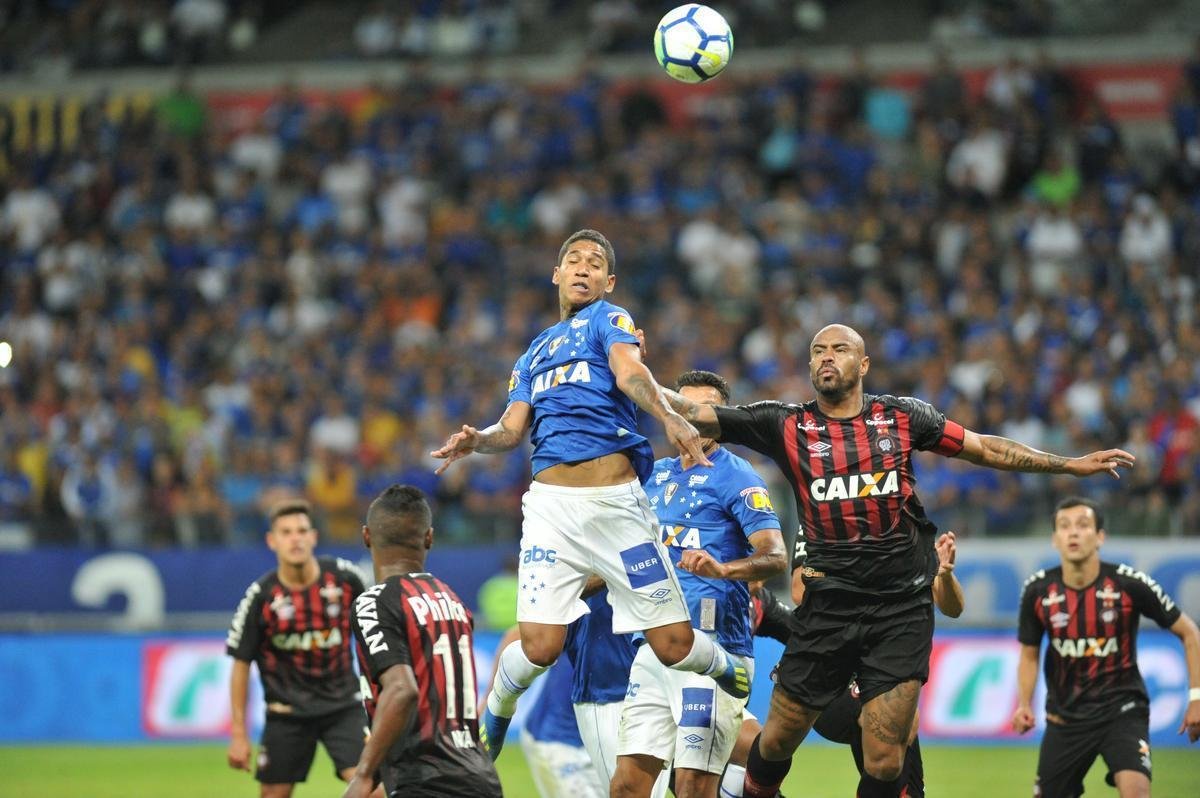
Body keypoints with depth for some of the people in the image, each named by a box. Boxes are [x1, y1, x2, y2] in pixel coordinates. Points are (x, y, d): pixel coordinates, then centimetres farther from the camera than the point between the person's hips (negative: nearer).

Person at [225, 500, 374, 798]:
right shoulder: (260, 596, -13)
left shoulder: (344, 577, -8)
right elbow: (241, 664, -5)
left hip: (343, 705, 0)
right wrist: (238, 733, -6)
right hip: (287, 712, 0)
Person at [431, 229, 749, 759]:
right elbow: (512, 429, 16)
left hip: (617, 500, -3)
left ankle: (731, 671, 30)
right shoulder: (535, 353, 24)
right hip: (552, 503, 3)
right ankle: (491, 721, 16)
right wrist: (477, 441, -7)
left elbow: (629, 371, -12)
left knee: (674, 646, -4)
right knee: (539, 646, -13)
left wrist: (669, 418, -32)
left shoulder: (608, 320, 9)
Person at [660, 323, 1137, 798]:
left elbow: (984, 448, 14)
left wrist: (1071, 465, 13)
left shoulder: (901, 417, 6)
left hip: (902, 612, 0)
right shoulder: (787, 426, 2)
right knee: (776, 742, 4)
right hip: (828, 611, 0)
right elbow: (695, 414, -3)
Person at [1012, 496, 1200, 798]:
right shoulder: (1038, 591, -7)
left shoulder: (1129, 584, -14)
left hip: (1123, 709, -3)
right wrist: (1024, 704, -7)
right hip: (1065, 716, 3)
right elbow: (1029, 654, 9)